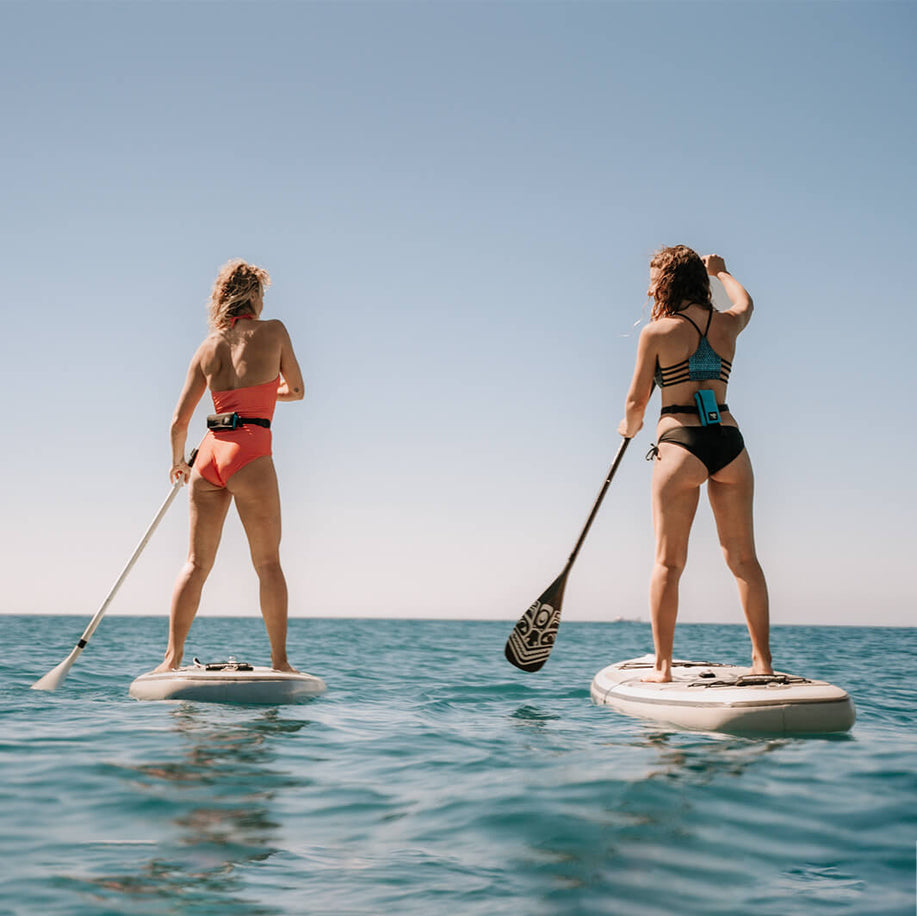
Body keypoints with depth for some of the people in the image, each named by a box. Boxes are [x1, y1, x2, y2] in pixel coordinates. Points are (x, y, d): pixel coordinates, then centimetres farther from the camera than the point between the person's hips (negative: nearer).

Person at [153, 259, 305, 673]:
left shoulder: (207, 347, 11)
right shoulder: (273, 331, 3)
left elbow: (178, 421, 9)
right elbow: (297, 390, 15)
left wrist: (178, 461, 27)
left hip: (208, 454, 4)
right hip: (249, 455, -4)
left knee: (196, 563, 9)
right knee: (268, 563, 3)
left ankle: (172, 657, 6)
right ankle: (279, 661, 3)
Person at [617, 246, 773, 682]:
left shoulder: (656, 333, -3)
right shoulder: (727, 325, 10)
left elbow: (637, 400, 3)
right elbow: (745, 302, 36)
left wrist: (629, 427, 25)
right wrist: (721, 271, 54)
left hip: (681, 444, -4)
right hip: (729, 441, 4)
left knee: (668, 561, 0)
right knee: (743, 557, 9)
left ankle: (662, 666, -2)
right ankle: (762, 661, 10)